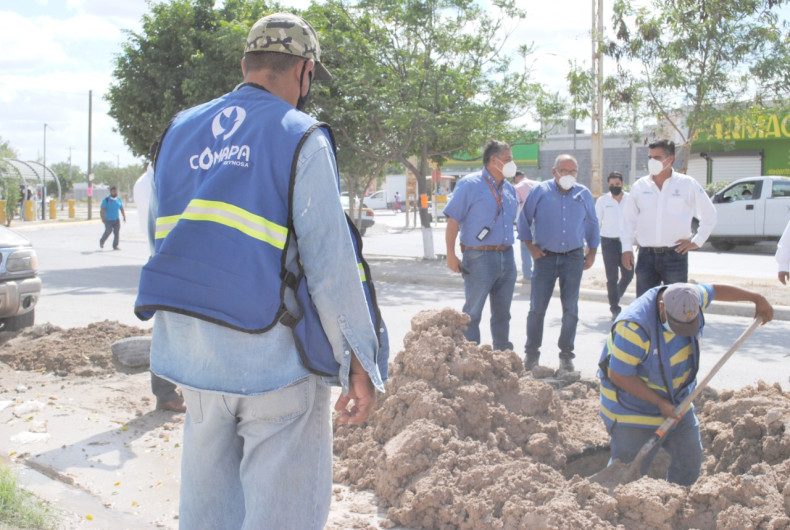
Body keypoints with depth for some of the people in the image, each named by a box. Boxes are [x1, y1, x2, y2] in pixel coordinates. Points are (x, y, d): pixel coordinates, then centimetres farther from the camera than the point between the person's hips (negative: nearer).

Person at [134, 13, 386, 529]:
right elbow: (330, 260, -12)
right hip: (273, 356, -6)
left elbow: (165, 243, 14)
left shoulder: (179, 133, 12)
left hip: (191, 353, 6)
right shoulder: (299, 139, -7)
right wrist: (361, 363, -8)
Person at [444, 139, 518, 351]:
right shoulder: (469, 184, -7)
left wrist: (509, 252, 17)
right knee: (472, 312, 0)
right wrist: (451, 254, -17)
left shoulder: (509, 189, 15)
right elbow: (453, 220, -11)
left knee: (502, 313, 14)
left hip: (507, 258, 7)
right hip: (480, 258, -7)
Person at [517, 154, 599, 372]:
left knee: (570, 309, 2)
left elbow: (592, 224, 17)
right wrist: (531, 247, -1)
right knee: (537, 308, -3)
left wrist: (592, 253, 11)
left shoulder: (584, 194, 7)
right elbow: (524, 220, 6)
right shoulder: (540, 191, 0)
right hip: (545, 256, -2)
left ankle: (566, 355, 12)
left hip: (574, 258, 2)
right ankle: (531, 354, 9)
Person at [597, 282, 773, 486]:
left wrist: (757, 298, 20)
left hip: (676, 400, 7)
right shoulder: (635, 327, -34)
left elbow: (716, 290, 11)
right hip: (633, 406, -7)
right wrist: (660, 403, -23)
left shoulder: (687, 298, -12)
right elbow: (619, 376, -27)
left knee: (690, 458, 11)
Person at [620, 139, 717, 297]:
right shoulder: (640, 186, 7)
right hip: (646, 255, 2)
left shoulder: (687, 184, 1)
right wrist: (627, 248, 4)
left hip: (675, 255, -2)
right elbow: (629, 219, 12)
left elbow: (709, 214, 10)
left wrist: (697, 241, 4)